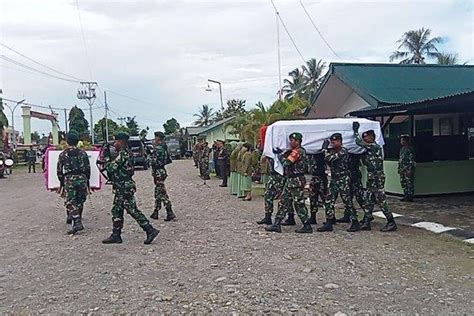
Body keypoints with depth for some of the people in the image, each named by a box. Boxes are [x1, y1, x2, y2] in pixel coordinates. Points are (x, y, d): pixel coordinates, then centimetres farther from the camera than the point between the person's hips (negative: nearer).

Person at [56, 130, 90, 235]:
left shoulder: (63, 154, 2)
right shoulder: (83, 153, 6)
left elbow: (59, 171, 5)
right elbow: (88, 169, 8)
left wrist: (61, 183, 17)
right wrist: (87, 181, 17)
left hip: (69, 180, -2)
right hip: (82, 179, 2)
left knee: (71, 203, -2)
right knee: (80, 201, 15)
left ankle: (77, 223, -14)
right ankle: (76, 219, 26)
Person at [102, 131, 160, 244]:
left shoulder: (122, 154, -16)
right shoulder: (125, 153, 15)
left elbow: (111, 168, -19)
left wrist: (107, 158, -3)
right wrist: (109, 158, 11)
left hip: (125, 188, -10)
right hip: (122, 188, 10)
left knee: (133, 210, -8)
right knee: (116, 211, 13)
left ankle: (150, 230, -5)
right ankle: (116, 235, 20)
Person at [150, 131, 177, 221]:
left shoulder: (157, 148, -17)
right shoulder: (164, 147, 10)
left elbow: (153, 162, -21)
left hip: (158, 172, -10)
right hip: (162, 171, 10)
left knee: (162, 194, -7)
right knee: (158, 193, 17)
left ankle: (170, 214, -7)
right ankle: (155, 213, 27)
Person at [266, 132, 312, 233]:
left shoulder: (299, 151, -15)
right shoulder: (294, 151, 17)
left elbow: (286, 163, -20)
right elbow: (287, 162, 16)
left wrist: (280, 154, -5)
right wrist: (281, 153, 4)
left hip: (296, 181, -10)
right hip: (290, 180, 10)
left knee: (299, 204, -4)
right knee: (284, 202, 9)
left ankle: (307, 227, 6)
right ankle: (277, 225, 13)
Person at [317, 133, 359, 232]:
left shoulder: (343, 151, -15)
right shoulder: (332, 151, 12)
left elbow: (330, 158, -25)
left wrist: (325, 148, -15)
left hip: (343, 180, -8)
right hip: (334, 179, 8)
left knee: (347, 202, -4)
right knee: (329, 201, 4)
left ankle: (355, 223, 7)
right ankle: (329, 223, 9)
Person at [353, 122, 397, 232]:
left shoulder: (375, 147, -14)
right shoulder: (370, 149, 15)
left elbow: (359, 142, -21)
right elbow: (365, 162, 21)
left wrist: (355, 130, -9)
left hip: (377, 179, -10)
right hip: (371, 178, 10)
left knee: (381, 201, -4)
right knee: (369, 201, 10)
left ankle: (391, 223, 5)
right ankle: (366, 223, 14)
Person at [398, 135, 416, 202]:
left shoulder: (410, 149, -11)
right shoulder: (402, 149, 16)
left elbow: (411, 160, -15)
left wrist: (410, 169, -20)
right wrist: (399, 168, 18)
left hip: (408, 169, -9)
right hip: (402, 169, 9)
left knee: (409, 183, -3)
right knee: (403, 183, 11)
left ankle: (410, 198, 2)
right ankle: (406, 196, 20)